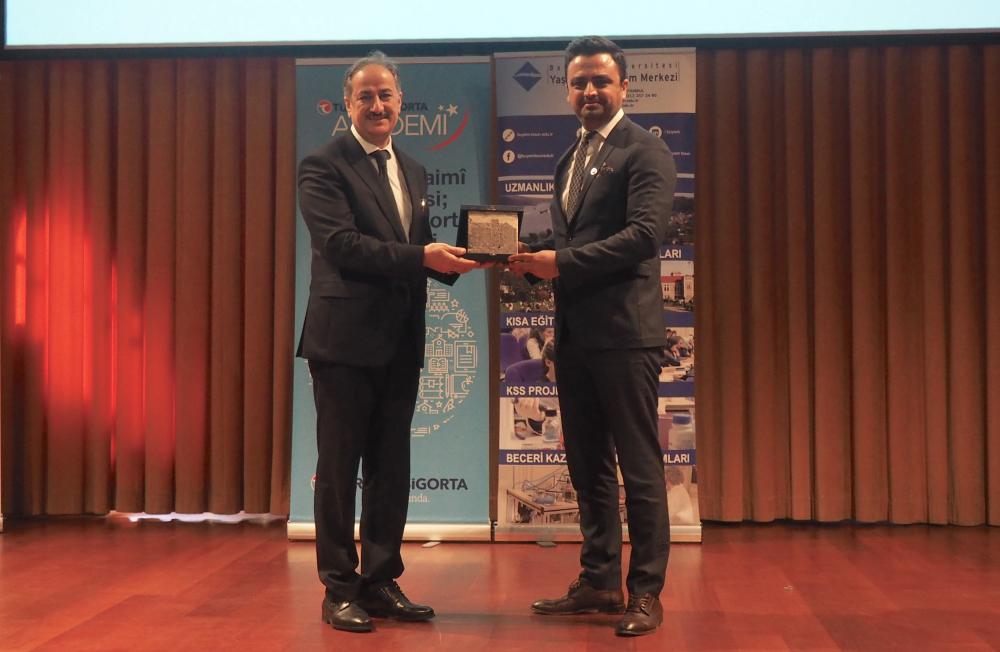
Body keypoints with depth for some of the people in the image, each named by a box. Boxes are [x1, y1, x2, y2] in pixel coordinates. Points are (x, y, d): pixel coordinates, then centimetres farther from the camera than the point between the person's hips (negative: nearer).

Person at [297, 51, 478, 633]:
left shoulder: (413, 172, 16)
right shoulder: (324, 166, -5)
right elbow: (341, 243, -18)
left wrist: (452, 258, -5)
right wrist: (421, 256, -24)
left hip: (400, 340, 7)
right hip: (346, 338, -6)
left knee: (392, 469, 12)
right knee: (340, 467, 3)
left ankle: (382, 581, 23)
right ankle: (340, 589, 15)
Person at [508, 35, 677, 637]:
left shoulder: (645, 151, -6)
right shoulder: (572, 159, 19)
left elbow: (645, 235, -18)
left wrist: (562, 262, -17)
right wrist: (537, 258, 2)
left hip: (624, 330, -8)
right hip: (575, 332, 8)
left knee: (639, 467, 0)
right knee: (589, 466, 14)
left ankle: (646, 593, 11)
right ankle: (599, 582, 25)